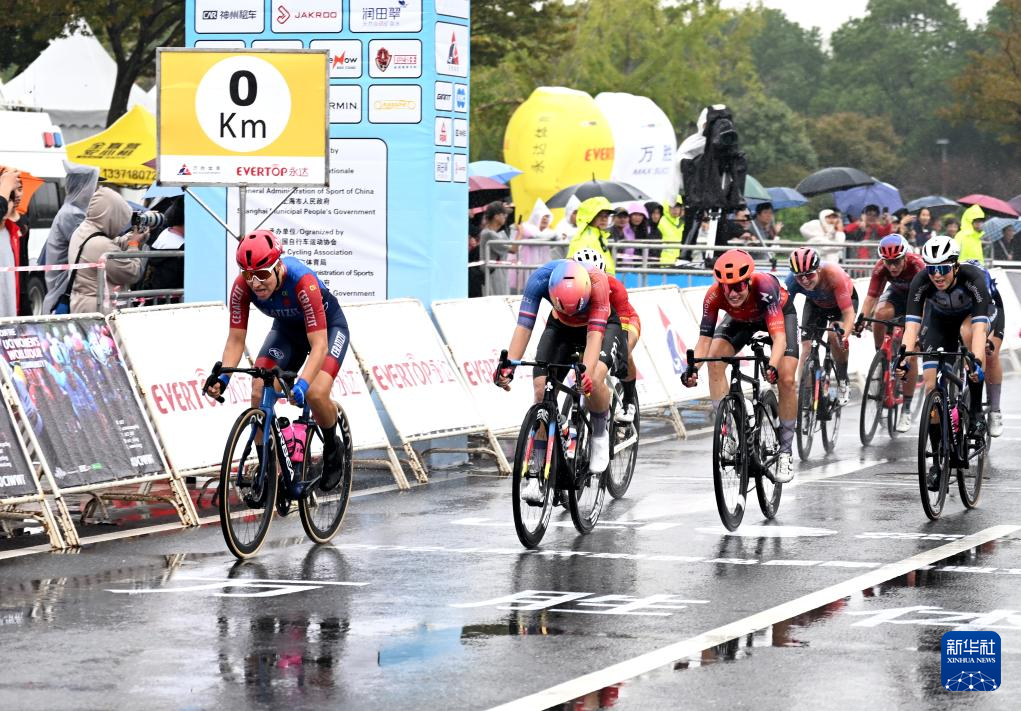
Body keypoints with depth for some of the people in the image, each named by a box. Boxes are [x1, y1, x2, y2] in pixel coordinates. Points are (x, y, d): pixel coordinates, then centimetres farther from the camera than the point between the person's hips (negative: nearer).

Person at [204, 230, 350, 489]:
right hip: (287, 329, 5)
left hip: (328, 327, -4)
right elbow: (236, 339, -20)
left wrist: (302, 385, -55)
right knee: (259, 394, -16)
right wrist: (222, 377, -38)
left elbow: (319, 345, -41)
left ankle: (332, 448, 4)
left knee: (315, 394, -27)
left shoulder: (303, 282, -39)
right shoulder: (242, 287, -27)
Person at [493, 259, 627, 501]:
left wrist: (586, 373, -57)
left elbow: (595, 333, -42)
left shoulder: (597, 282, -38)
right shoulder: (540, 279, -33)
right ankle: (537, 474, -10)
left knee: (594, 379, -32)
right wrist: (508, 365, -47)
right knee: (541, 387, -16)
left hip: (602, 325, -2)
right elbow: (524, 325, -35)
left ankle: (599, 434, 0)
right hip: (560, 327, 3)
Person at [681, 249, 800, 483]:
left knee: (786, 380, -16)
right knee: (715, 362, -23)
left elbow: (779, 336, -51)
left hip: (780, 313, -3)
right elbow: (704, 337, -35)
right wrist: (693, 367, -54)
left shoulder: (764, 287, -44)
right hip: (741, 319, 3)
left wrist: (772, 367, -69)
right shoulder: (714, 295, -35)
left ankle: (785, 453, -1)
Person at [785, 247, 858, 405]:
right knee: (807, 347, -12)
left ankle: (843, 383, -8)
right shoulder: (792, 280, -34)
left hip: (844, 299, -3)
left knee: (835, 336, -28)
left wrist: (844, 335, -57)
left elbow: (848, 312, -41)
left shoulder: (834, 274, -42)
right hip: (815, 303, 3)